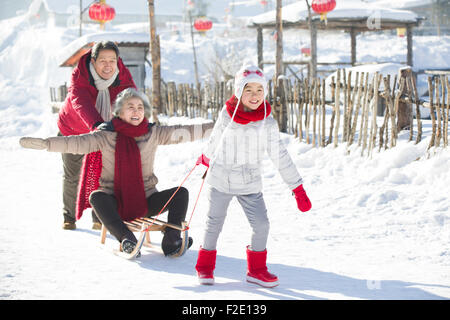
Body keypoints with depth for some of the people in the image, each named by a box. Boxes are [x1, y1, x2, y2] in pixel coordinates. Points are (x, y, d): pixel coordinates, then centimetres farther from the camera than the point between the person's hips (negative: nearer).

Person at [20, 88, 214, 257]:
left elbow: (184, 132, -1)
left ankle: (172, 240, -24)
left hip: (146, 201, 2)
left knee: (181, 193, -17)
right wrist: (43, 143, -27)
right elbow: (76, 143, -14)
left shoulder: (153, 134, 2)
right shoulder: (107, 135, -4)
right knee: (96, 197, -32)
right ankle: (126, 239, -43)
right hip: (116, 203, -2)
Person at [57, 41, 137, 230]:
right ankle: (69, 217, 30)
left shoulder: (123, 77, -22)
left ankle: (100, 218, 14)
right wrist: (96, 124, -64)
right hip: (72, 130, -1)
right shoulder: (79, 76, -31)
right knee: (72, 175, 10)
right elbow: (81, 103, -46)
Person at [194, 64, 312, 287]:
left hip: (250, 184, 1)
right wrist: (206, 157, 30)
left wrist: (298, 188, -4)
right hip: (220, 179, -1)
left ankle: (256, 269, 12)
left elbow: (280, 157, -2)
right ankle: (205, 266, 27)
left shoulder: (268, 123, -6)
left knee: (261, 224, -7)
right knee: (214, 224, 9)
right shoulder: (227, 115, -8)